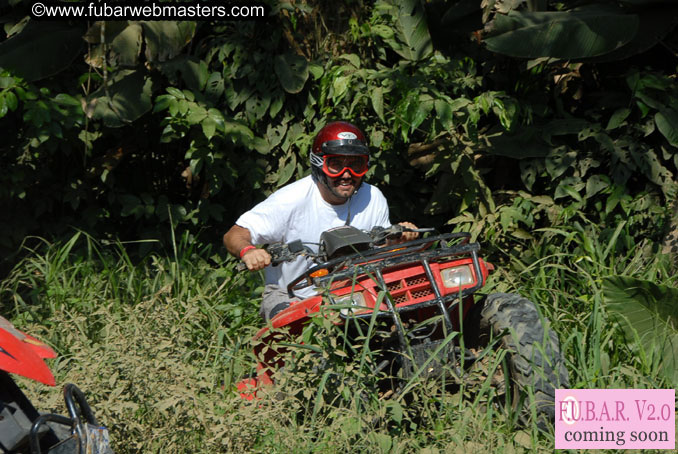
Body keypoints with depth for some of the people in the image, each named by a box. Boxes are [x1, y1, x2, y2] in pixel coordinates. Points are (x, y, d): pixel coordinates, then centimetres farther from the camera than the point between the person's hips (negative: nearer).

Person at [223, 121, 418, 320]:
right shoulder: (291, 199, -17)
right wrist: (248, 251, -42)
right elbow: (234, 236, -19)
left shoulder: (373, 199, -1)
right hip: (289, 297, -3)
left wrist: (398, 238, -9)